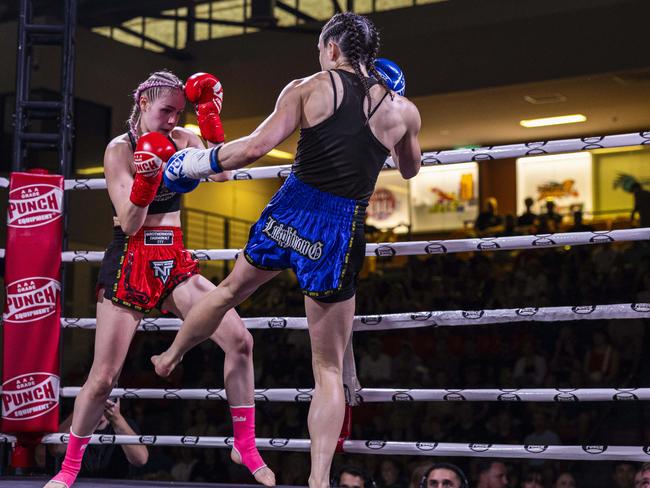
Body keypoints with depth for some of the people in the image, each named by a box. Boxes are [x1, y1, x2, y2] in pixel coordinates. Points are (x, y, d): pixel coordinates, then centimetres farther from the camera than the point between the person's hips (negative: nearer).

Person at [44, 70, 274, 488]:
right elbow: (129, 223, -13)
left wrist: (212, 120, -15)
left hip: (175, 262, 5)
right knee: (103, 377, -5)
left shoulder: (182, 139, 7)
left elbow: (221, 173, -9)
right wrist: (145, 182, -30)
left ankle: (246, 447, 4)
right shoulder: (119, 149, -7)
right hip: (129, 264, -4)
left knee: (240, 340, -9)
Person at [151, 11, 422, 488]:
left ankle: (169, 358, 54)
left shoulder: (309, 88, -1)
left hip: (291, 210, 1)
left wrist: (196, 162, 5)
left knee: (231, 290, 32)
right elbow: (410, 170, 23)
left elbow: (255, 147, -10)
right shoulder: (403, 109, 4)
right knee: (329, 368, 7)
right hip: (339, 231, -1)